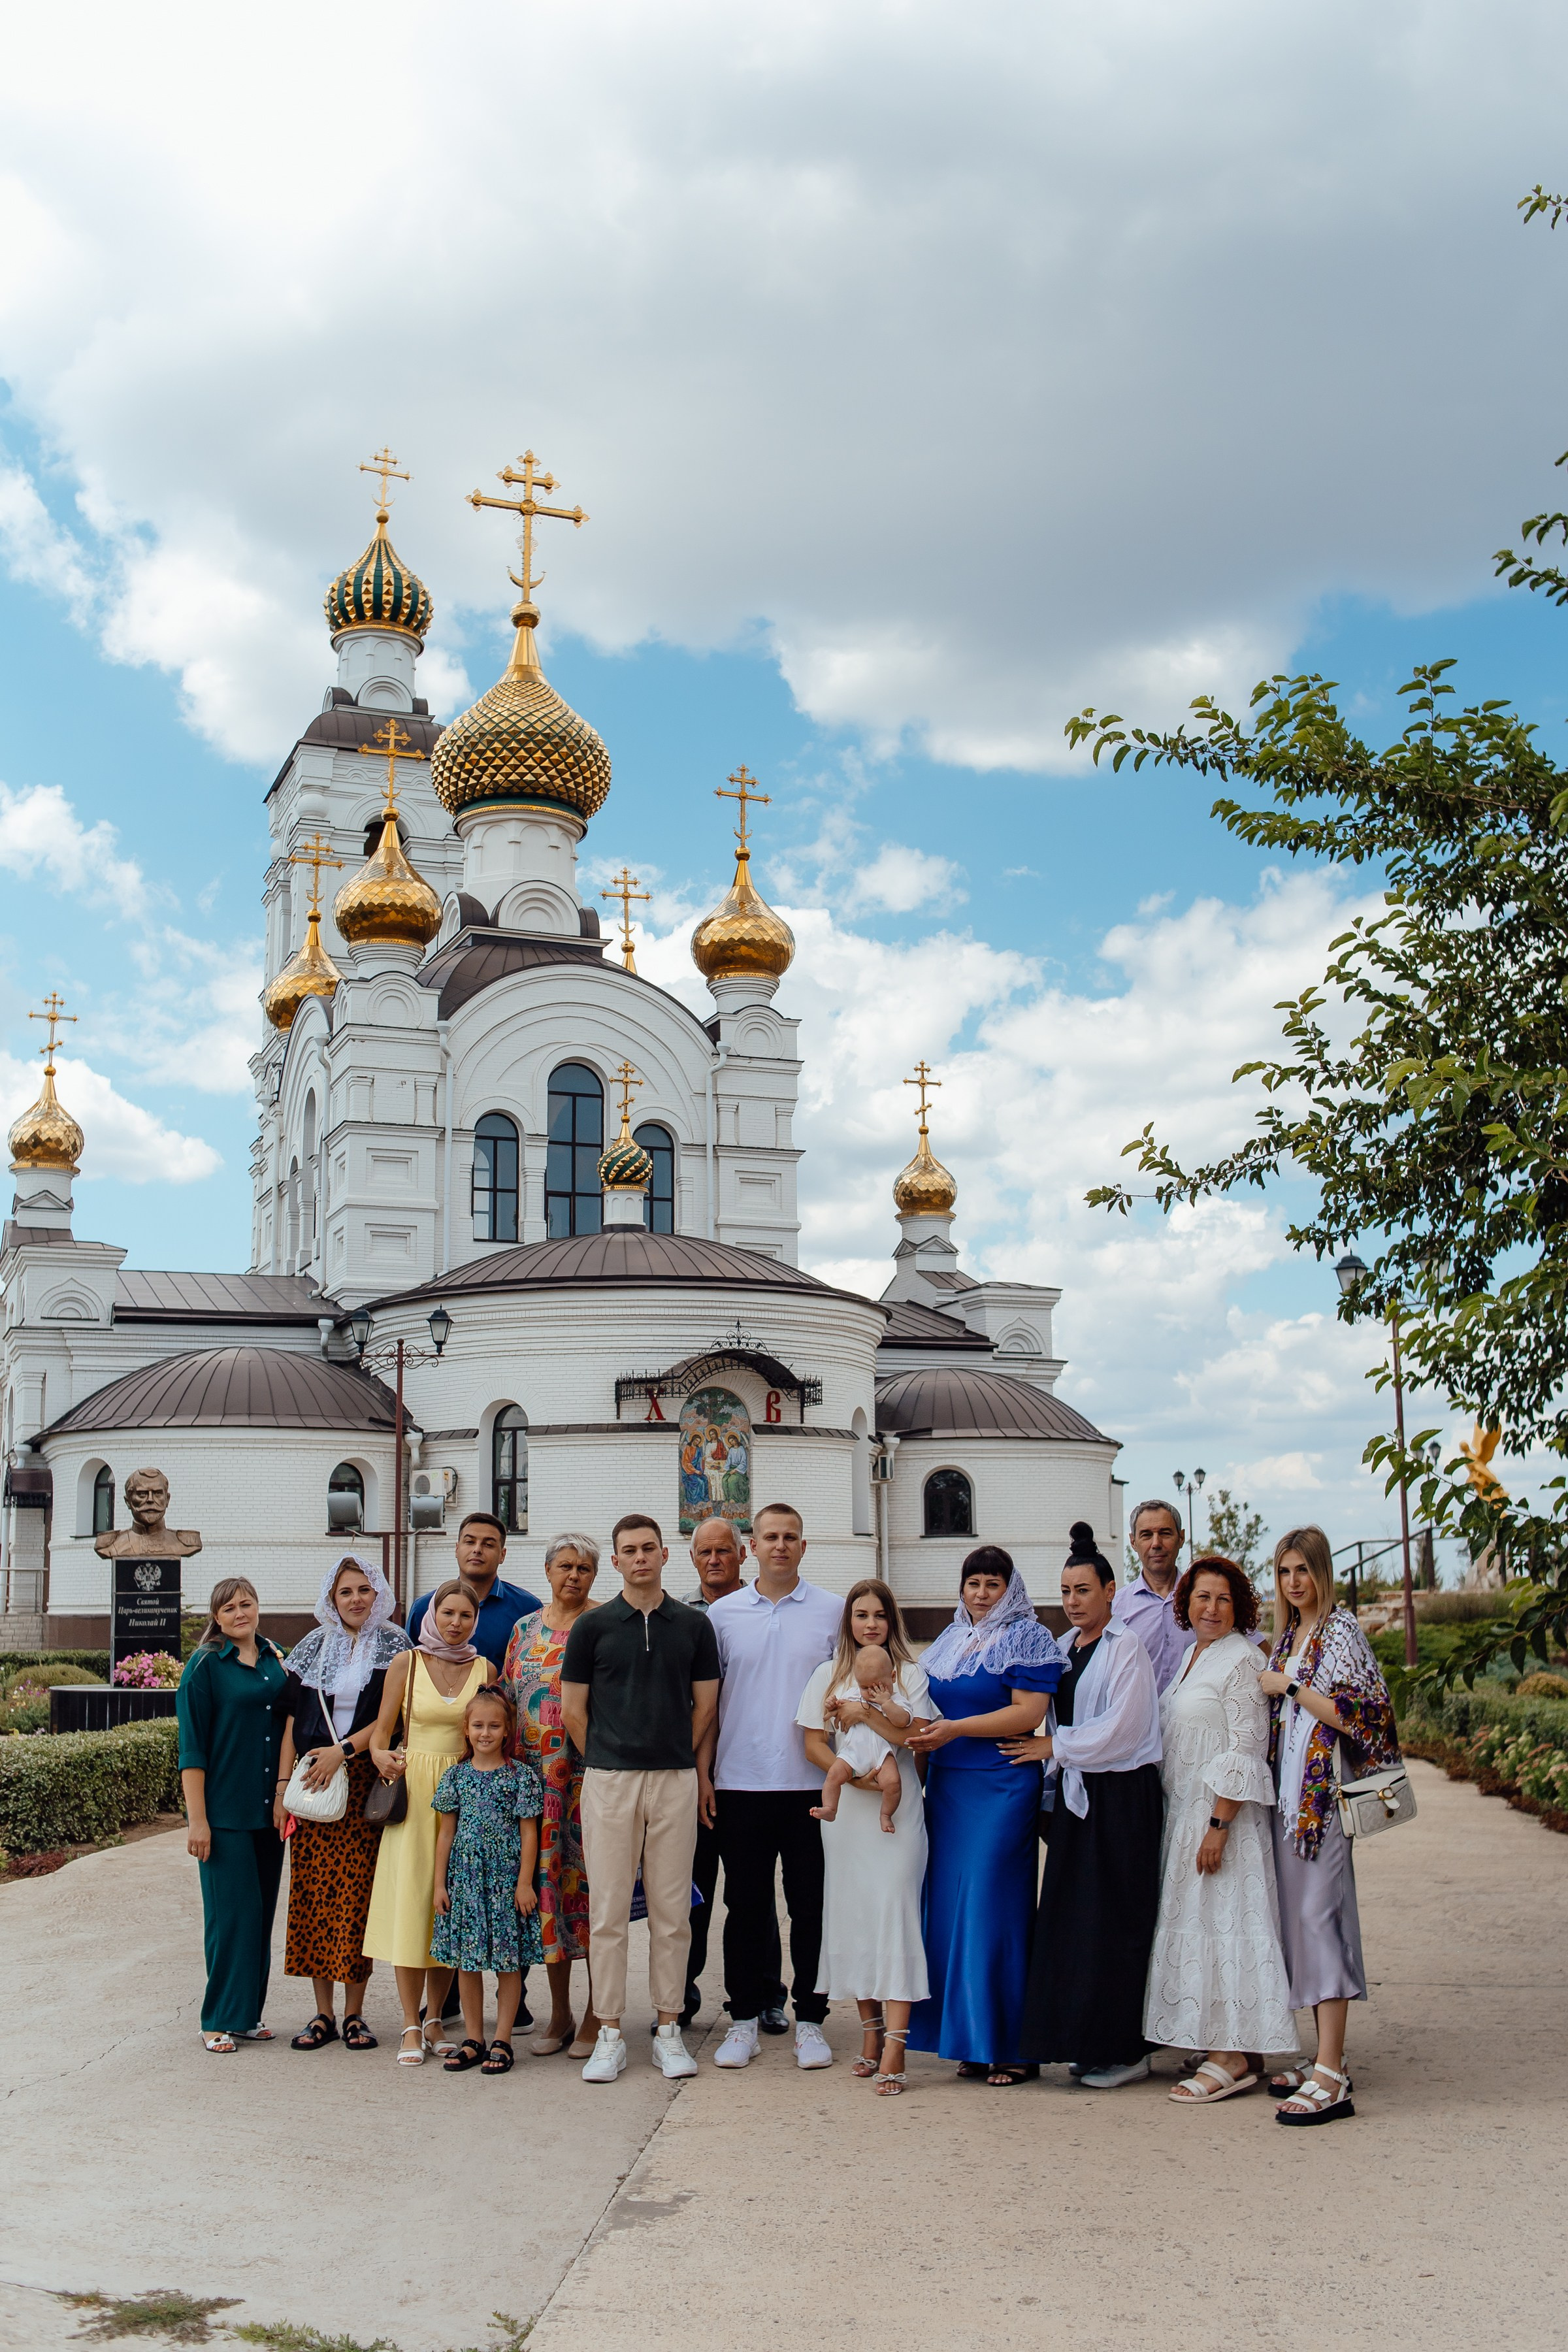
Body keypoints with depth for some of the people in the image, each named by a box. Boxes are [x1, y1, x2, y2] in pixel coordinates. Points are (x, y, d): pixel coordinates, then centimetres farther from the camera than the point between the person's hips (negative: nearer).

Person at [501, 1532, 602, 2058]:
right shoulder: (526, 1629, 13)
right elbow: (508, 1702, 15)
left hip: (592, 1773, -4)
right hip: (536, 1776, 4)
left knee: (591, 1879, -4)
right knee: (546, 1879, 6)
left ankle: (596, 2015, 6)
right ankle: (559, 2013, 17)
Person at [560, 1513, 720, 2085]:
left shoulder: (694, 1625, 6)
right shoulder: (592, 1625, 3)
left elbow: (705, 1705, 9)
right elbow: (573, 1709, 6)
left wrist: (675, 1758, 5)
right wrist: (606, 1760, 4)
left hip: (675, 1780, 1)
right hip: (608, 1780, -1)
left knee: (671, 1912, 5)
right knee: (607, 1912, 1)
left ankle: (669, 2030, 15)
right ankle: (609, 2033, 9)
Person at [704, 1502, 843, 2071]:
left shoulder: (833, 1613, 4)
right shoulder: (722, 1615, 7)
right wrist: (702, 1773, 2)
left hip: (811, 1784, -1)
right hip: (739, 1785, 1)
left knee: (811, 1906, 4)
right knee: (745, 1906, 6)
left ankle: (810, 2019, 15)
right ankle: (744, 2018, 17)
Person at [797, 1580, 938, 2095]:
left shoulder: (910, 1675, 7)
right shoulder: (828, 1676, 10)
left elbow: (913, 1735, -6)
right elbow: (814, 1744, 2)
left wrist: (862, 1711, -12)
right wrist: (851, 1774, -13)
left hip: (898, 1808, -2)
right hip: (846, 1809, 2)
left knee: (894, 1912, -10)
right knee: (852, 1915, 2)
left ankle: (894, 2046, -14)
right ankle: (870, 2032, 14)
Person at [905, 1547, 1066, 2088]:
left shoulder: (1028, 1639, -4)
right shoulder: (950, 1640, 17)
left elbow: (1028, 1713, -14)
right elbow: (929, 1705, 24)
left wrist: (956, 1729, -18)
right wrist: (920, 1731, 3)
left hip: (1001, 1789, -7)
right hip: (947, 1788, 7)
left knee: (994, 1909, -7)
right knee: (949, 1910, 4)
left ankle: (1012, 2047, 2)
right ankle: (972, 2041, 13)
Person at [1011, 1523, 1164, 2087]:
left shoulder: (1125, 1649, -9)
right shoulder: (1066, 1649, 14)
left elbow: (1117, 1729, -16)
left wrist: (1052, 1747, -9)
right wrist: (1049, 1793, 11)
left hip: (1120, 1797, -8)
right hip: (1074, 1796, 8)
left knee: (1113, 1923, -4)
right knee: (1073, 1922, 8)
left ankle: (1126, 2051, 4)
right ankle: (1087, 2041, 16)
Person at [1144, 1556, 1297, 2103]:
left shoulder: (1242, 1662, -11)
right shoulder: (1192, 1657, 14)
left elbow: (1245, 1751, -16)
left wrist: (1219, 1825, -21)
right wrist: (1187, 1823, 15)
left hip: (1223, 1812, -9)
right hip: (1184, 1811, 9)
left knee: (1221, 1921, -7)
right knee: (1196, 1922, 9)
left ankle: (1233, 2059, -4)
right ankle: (1217, 2046, 15)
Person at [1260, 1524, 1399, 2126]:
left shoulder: (1340, 1630, -8)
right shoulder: (1288, 1635, 16)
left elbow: (1355, 1714, -16)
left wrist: (1290, 1687, -12)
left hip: (1324, 1792, -9)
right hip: (1287, 1791, 9)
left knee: (1319, 1916, -13)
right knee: (1298, 1916, 9)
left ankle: (1331, 2079, -15)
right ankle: (1327, 2057, 16)